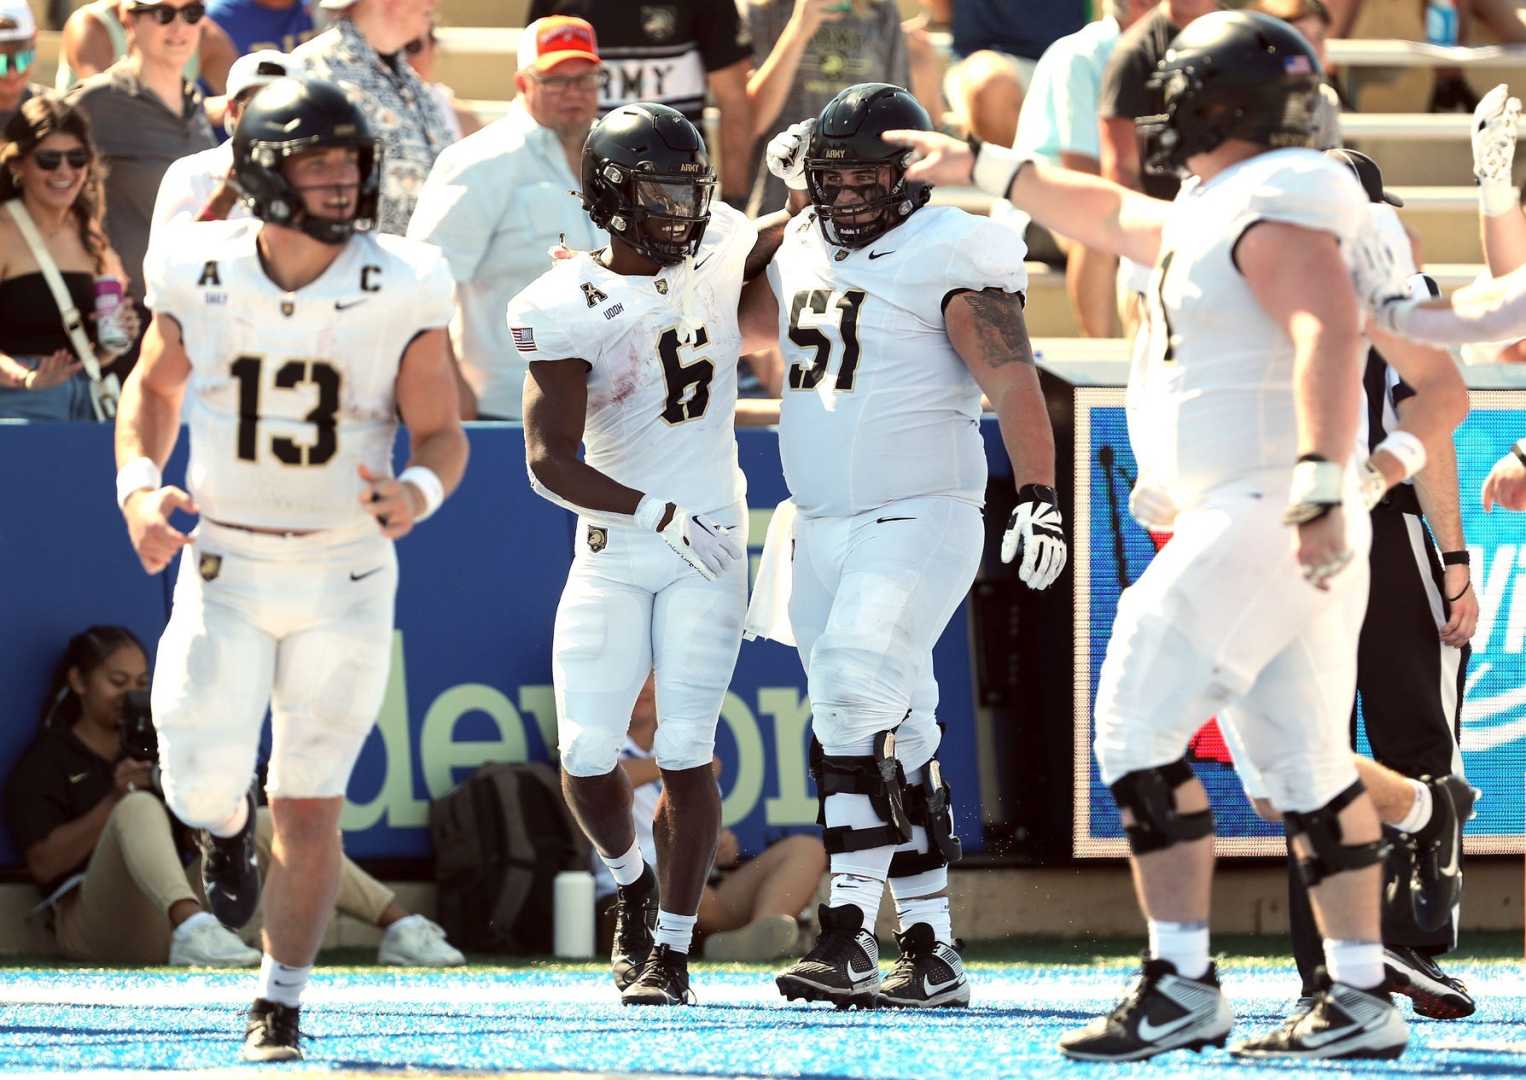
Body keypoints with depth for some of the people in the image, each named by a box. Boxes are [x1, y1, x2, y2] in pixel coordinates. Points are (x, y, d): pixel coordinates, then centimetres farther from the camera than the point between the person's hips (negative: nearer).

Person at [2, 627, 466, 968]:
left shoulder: (149, 746, 23)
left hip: (163, 930, 6)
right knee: (140, 808, -32)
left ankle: (398, 927, -20)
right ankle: (193, 927, -62)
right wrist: (113, 801, -15)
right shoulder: (45, 761, 6)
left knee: (263, 825, -10)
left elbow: (198, 841, 18)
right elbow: (44, 864, -8)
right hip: (100, 929, -6)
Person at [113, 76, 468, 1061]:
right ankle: (226, 829, 30)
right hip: (225, 566, 1)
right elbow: (154, 388, 12)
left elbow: (443, 434, -1)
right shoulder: (202, 277, -7)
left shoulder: (399, 291, -10)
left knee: (311, 804, 1)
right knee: (203, 783, -9)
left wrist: (418, 492, -24)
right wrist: (139, 486, -5)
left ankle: (280, 1002, 17)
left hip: (345, 577, -1)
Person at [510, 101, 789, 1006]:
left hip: (711, 541, 1)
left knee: (685, 751, -7)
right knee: (587, 757, -4)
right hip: (614, 549, -1)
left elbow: (780, 242, 25)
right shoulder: (568, 310, -13)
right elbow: (550, 461, -18)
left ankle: (672, 950, 1)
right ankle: (634, 884, 27)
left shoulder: (718, 249, -1)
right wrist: (661, 516, -26)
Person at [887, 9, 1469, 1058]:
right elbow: (1111, 215, 38)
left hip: (1261, 517, -10)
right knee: (1303, 761, 10)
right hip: (1276, 530, 10)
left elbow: (1329, 333, -27)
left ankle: (1181, 985, -11)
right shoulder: (1209, 215, 19)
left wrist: (1322, 484, -36)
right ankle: (1360, 999, 9)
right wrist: (983, 166, 47)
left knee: (1141, 725, -9)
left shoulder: (1272, 210, -12)